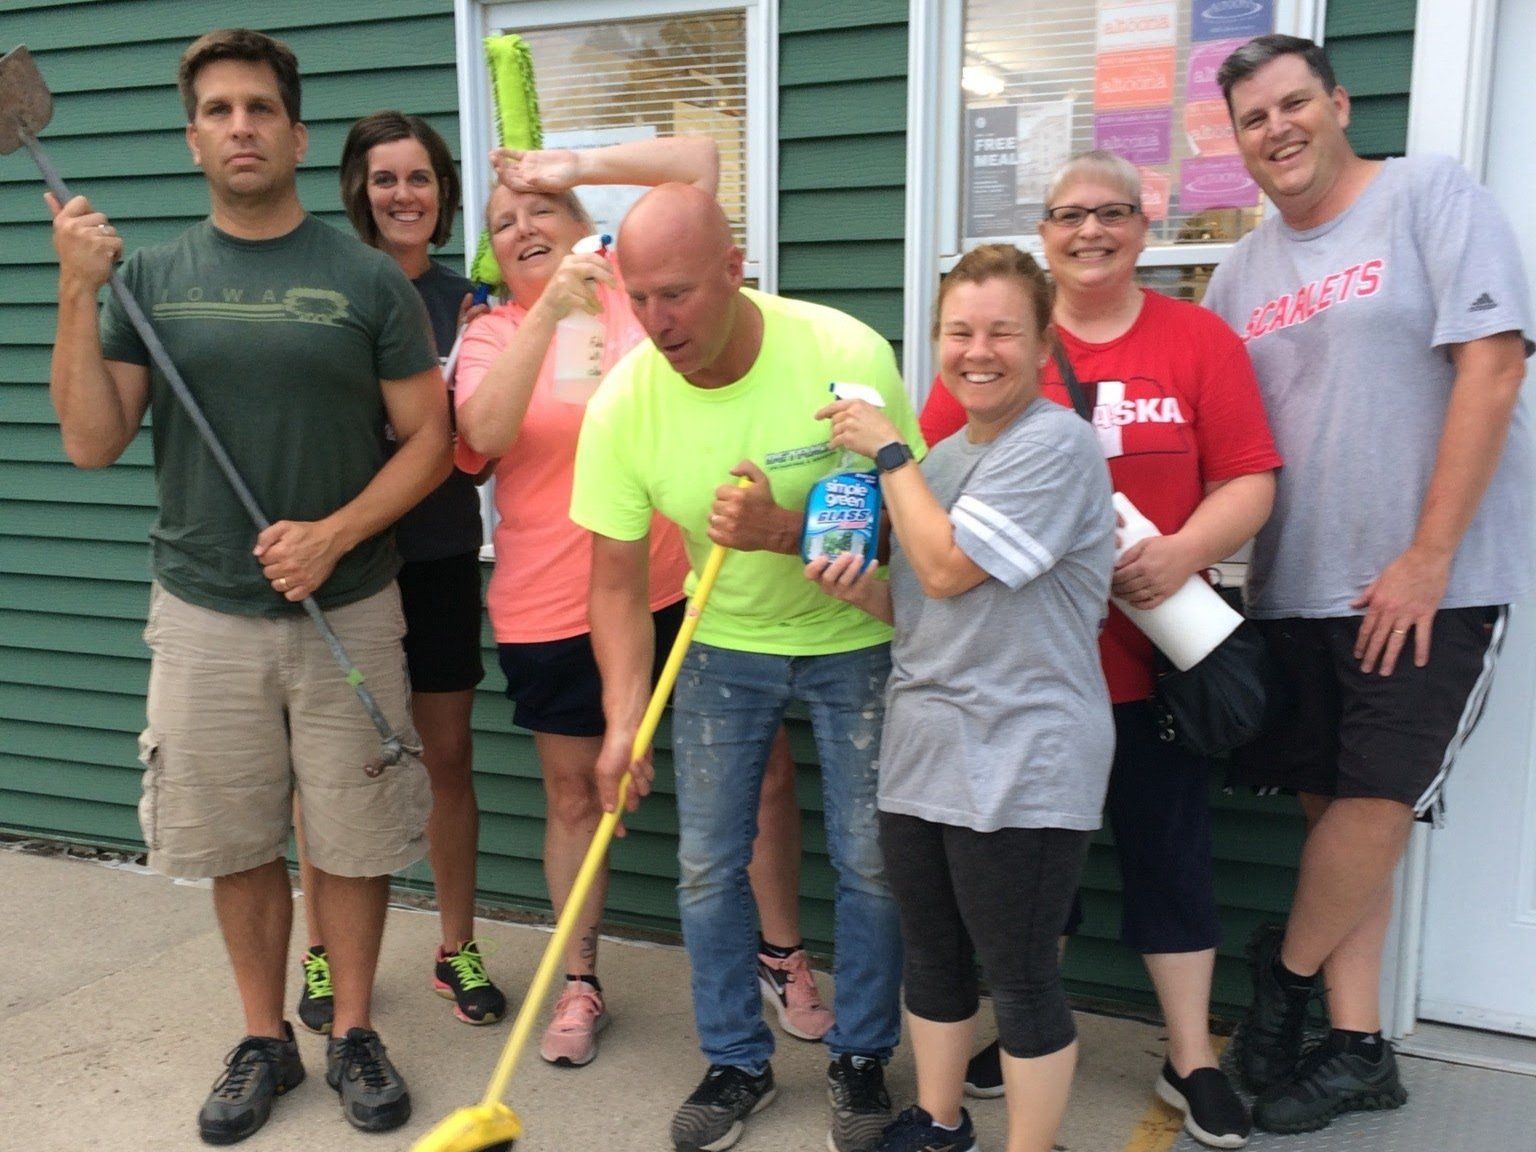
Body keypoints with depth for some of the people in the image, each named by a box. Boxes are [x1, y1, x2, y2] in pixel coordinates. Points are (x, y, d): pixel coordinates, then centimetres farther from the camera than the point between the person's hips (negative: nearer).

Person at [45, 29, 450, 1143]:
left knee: (352, 838, 8)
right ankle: (265, 1039, 30)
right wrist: (77, 294, -11)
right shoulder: (150, 276, 4)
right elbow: (93, 442, -1)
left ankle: (355, 1032, 27)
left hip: (347, 611, -1)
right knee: (237, 843, 12)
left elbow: (430, 438, -3)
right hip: (205, 617, 2)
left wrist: (334, 534, -16)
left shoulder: (366, 278, -2)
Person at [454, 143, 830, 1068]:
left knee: (763, 767, 5)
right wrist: (547, 312, -26)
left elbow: (699, 159, 0)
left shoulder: (637, 288, 4)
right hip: (552, 606, 0)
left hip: (683, 586, 1)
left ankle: (784, 955, 26)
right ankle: (580, 984, 30)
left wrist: (573, 166, -8)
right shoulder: (493, 334, 2)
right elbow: (484, 431, -18)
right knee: (575, 793, 13)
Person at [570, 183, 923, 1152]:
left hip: (856, 637, -2)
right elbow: (619, 580, -11)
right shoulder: (624, 404, -17)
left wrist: (788, 532, -34)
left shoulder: (848, 356, -25)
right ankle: (737, 1063, 26)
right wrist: (625, 720, -19)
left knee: (872, 860, 4)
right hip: (726, 643, 2)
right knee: (707, 864, 5)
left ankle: (862, 1058, 27)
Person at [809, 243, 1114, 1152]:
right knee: (933, 959, 19)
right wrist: (862, 587, 1)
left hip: (1022, 767, -8)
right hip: (923, 751, 8)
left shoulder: (1057, 443, -14)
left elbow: (949, 569, -20)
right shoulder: (942, 457, 13)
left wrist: (887, 450, -9)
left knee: (1020, 978, 4)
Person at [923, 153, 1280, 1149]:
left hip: (1156, 651, 0)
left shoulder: (1200, 340, 0)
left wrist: (1182, 552, -19)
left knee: (1170, 849, 10)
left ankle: (1192, 1060, 26)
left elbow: (1250, 480, -3)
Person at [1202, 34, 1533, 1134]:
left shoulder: (1431, 194, -4)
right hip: (1296, 587, 5)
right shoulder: (1244, 270, 12)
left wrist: (1427, 559, -16)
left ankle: (1284, 972, 22)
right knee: (1336, 812, 8)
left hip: (1431, 581, -5)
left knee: (1378, 804, -4)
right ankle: (1357, 1048, 20)